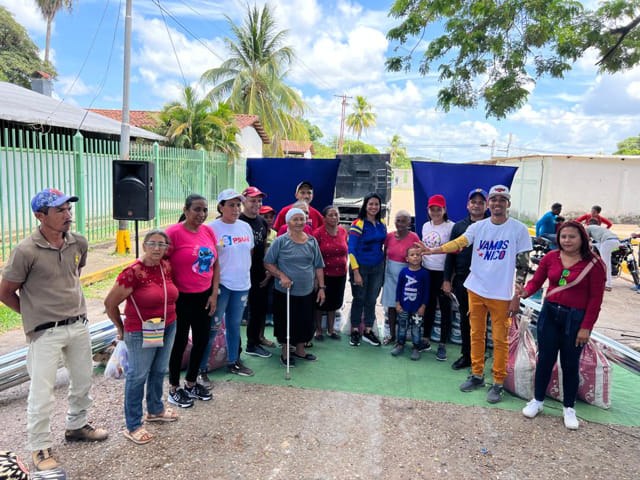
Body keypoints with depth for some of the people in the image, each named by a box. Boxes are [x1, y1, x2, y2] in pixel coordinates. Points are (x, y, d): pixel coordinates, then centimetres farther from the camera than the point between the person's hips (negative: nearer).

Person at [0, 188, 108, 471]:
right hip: (45, 333, -6)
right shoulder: (26, 251, -18)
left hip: (79, 326, 6)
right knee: (42, 393, 3)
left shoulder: (78, 243, -1)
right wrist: (36, 315, 1)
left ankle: (76, 426, 42)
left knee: (83, 381, 19)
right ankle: (40, 447, 24)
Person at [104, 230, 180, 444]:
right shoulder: (133, 272, -21)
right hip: (140, 333, -7)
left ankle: (155, 410, 43)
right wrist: (121, 328, -4)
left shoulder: (167, 267, -1)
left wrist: (168, 318, 15)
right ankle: (133, 427, 19)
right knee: (138, 376, 5)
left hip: (168, 328, 7)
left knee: (159, 371, 21)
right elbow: (110, 303, -14)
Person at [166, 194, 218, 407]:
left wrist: (214, 294, 5)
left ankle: (191, 383, 35)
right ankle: (174, 389, 26)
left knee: (202, 340, 15)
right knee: (180, 342, 7)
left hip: (204, 296, 6)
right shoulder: (174, 232, -15)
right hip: (181, 298, -6)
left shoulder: (208, 231, 4)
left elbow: (215, 264, 9)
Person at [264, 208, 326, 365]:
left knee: (305, 322, 14)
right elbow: (268, 263, -5)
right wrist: (281, 276, -18)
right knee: (286, 323, 7)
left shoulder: (312, 241, 4)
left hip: (307, 293, 4)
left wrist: (321, 287, 4)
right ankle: (285, 353, 26)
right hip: (285, 293, -4)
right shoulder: (280, 241, -8)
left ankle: (300, 350, 35)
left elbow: (318, 266, 8)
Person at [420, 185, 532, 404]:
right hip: (476, 289, 3)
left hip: (501, 294, -3)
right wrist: (433, 250, -22)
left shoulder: (519, 229, -4)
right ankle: (477, 375, 28)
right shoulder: (478, 226, 4)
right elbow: (458, 243, -6)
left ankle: (498, 383, 18)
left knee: (500, 339, 4)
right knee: (476, 334, 13)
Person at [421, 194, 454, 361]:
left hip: (443, 273, -6)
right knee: (429, 306, 15)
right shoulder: (426, 226, 9)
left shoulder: (450, 227, -10)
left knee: (445, 308, 3)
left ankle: (442, 345, 13)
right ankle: (425, 340, 26)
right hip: (427, 271, 6)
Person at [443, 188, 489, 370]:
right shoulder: (459, 226, 8)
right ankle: (466, 355, 24)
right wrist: (447, 279, 4)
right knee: (465, 319, 12)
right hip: (462, 280, 3)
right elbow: (451, 254, 8)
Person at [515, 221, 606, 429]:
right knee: (545, 359, 10)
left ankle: (568, 408, 27)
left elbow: (596, 298, -7)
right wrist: (525, 292, -20)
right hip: (549, 313, 2)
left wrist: (586, 327, -10)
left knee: (570, 364, 9)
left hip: (575, 318, -2)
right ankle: (538, 400, 27)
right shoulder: (550, 257, 0)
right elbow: (536, 281, 3)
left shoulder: (593, 264, -8)